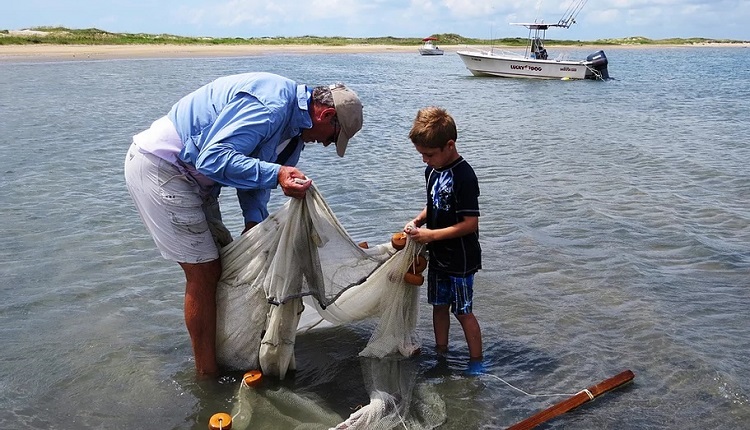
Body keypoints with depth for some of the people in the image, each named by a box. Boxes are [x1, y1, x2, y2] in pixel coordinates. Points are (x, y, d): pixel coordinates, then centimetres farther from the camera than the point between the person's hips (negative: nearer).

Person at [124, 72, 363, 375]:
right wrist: (276, 174, -39)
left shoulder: (293, 124, 8)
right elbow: (213, 158, -31)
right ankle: (208, 376, 7)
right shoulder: (270, 105, -25)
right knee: (204, 272, -7)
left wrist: (254, 221, -3)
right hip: (157, 166, -10)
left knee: (223, 261, 14)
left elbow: (253, 168, 12)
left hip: (190, 174, 10)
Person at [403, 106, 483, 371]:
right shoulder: (432, 171, 3)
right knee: (439, 305, 18)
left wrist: (431, 235, -24)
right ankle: (441, 354, 34)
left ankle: (476, 363, 19)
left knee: (463, 311, 3)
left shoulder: (463, 176, -23)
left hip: (460, 259, -8)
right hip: (438, 256, 8)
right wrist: (418, 221, -2)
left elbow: (470, 223, -24)